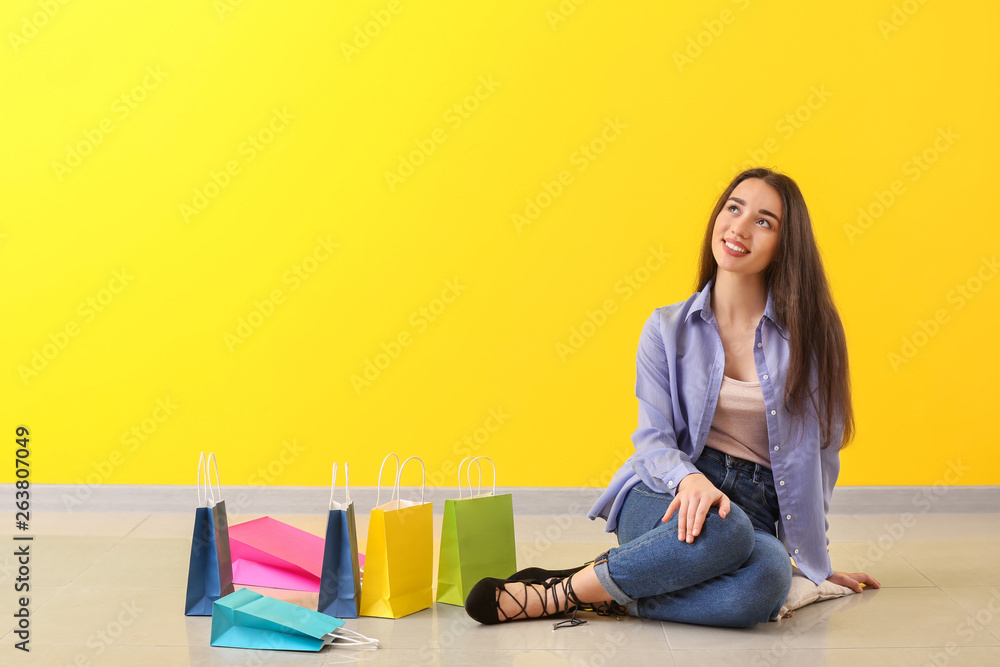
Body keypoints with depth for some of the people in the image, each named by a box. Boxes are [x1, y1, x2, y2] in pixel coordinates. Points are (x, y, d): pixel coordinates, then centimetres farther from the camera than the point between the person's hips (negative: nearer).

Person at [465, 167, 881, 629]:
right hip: (667, 497, -1)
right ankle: (575, 585, -21)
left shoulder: (811, 333, 5)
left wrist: (812, 558, 11)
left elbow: (818, 449, 10)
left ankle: (606, 596, -21)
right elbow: (654, 438, 0)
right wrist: (690, 478, -23)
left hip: (759, 509, 1)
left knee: (767, 580, -37)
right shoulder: (668, 328, 7)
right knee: (722, 530, -40)